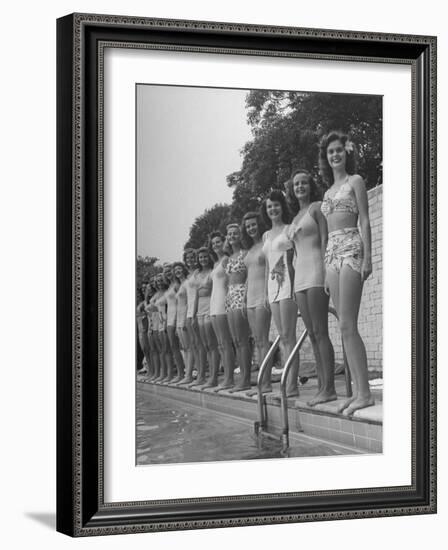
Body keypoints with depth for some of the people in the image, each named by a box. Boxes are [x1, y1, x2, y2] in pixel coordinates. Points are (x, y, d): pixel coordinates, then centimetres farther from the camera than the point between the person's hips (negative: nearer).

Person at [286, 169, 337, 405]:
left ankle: (329, 388, -14)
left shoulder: (316, 207, 0)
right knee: (312, 334, 5)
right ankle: (321, 387, 5)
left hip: (316, 270, -8)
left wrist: (325, 272, -18)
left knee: (319, 332, -13)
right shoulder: (296, 217, 23)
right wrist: (294, 281, 18)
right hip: (300, 275, 8)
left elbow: (325, 240, -9)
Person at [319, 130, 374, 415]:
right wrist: (327, 269, 17)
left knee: (347, 326, -15)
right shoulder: (328, 191, 23)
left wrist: (367, 258, -15)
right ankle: (358, 391, 3)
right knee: (346, 327, 2)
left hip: (351, 249, -7)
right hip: (332, 253, 7)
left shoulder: (355, 181, 3)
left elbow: (365, 221, -5)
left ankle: (365, 393, -15)